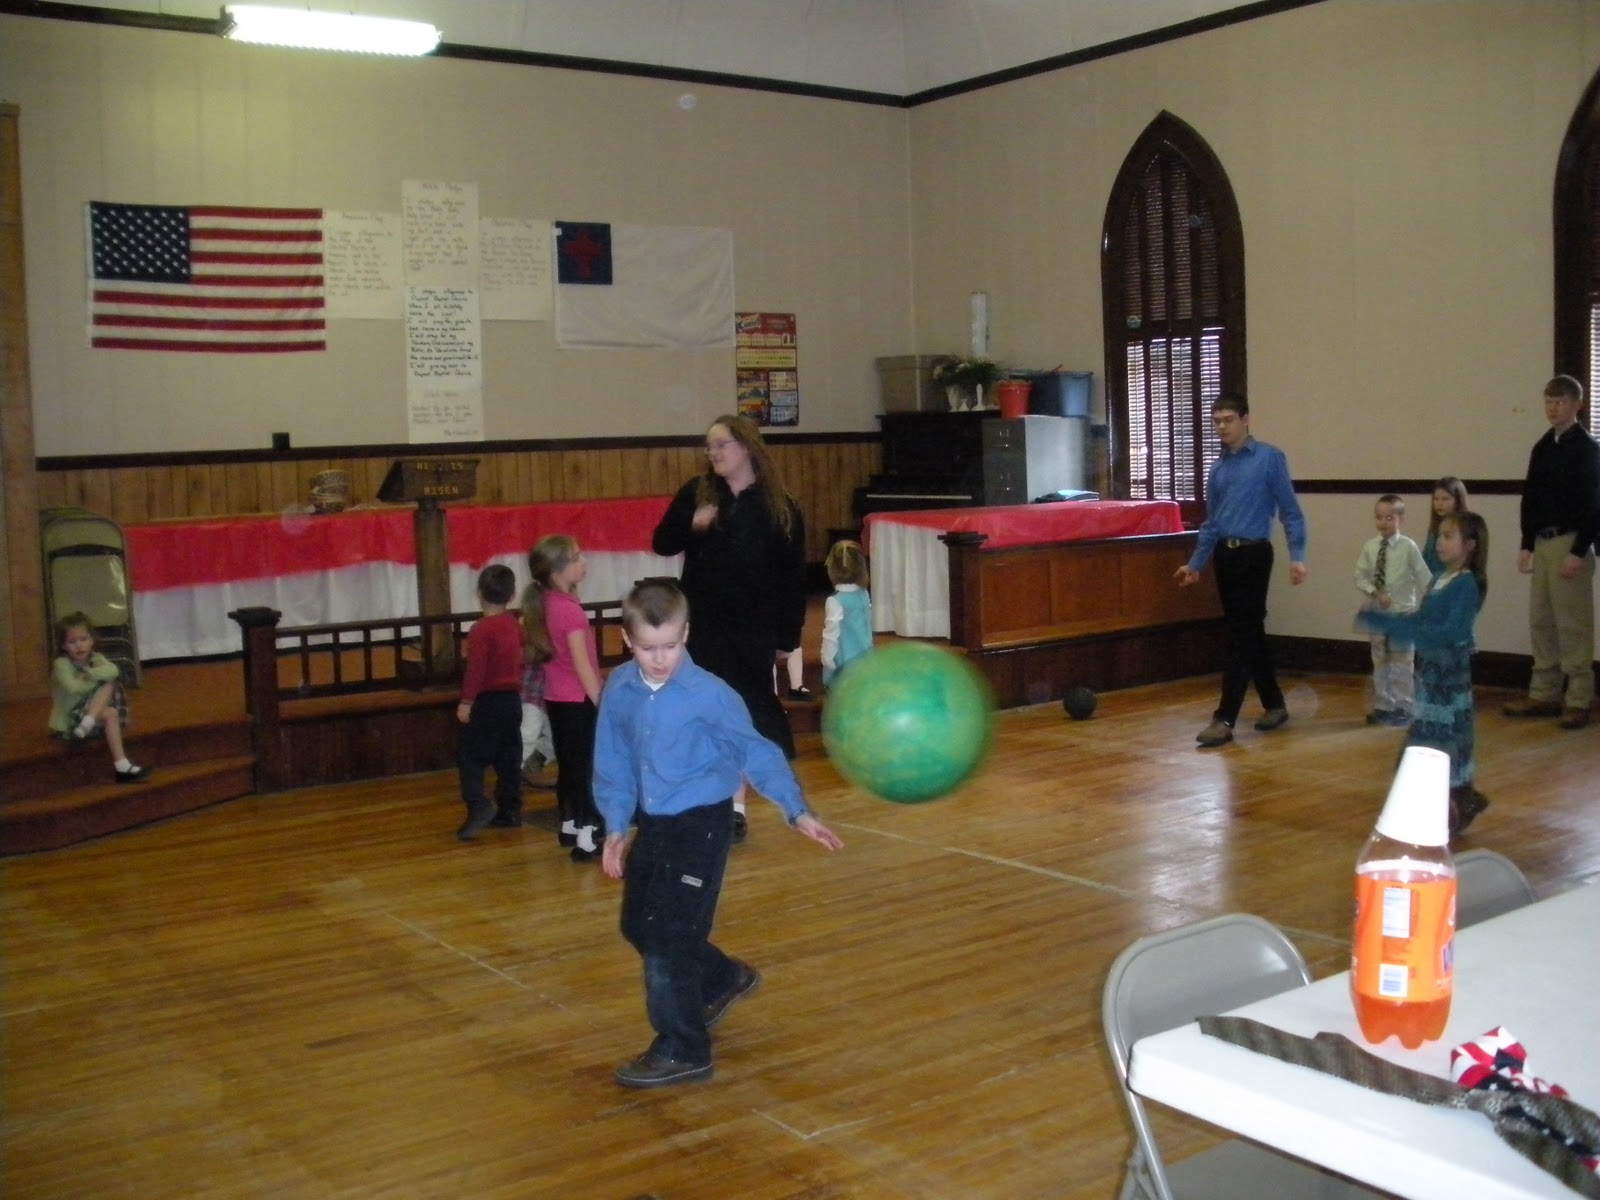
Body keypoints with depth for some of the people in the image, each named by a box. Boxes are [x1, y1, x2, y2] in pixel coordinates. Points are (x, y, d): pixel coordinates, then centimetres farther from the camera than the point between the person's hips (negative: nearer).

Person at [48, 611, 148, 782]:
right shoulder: (61, 664, -16)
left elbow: (113, 671, -20)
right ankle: (121, 765, -39)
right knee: (110, 714, -29)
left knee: (110, 686, -19)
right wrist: (96, 679, -17)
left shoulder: (96, 658, 2)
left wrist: (89, 673, -27)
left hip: (94, 714, 6)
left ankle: (86, 725, -35)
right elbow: (73, 688, -33)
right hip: (68, 720, -6)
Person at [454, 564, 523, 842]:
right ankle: (510, 809, 16)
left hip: (488, 701, -7)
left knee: (470, 756, -5)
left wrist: (466, 701, -17)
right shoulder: (514, 624, 7)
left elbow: (476, 669, -20)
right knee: (508, 756, 12)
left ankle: (479, 805, -20)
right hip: (512, 699, 8)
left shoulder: (482, 630, -15)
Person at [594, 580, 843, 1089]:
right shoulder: (619, 690, -4)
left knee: (668, 936, -7)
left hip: (701, 823, -6)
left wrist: (797, 812, -13)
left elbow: (757, 753, -11)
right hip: (652, 823, 7)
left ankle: (683, 1050, 10)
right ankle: (725, 979, 42)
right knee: (638, 926, 18)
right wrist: (616, 828, 3)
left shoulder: (708, 695, -18)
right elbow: (612, 765, 6)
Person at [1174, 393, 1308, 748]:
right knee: (1250, 633, 13)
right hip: (1225, 556, 7)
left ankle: (1225, 720, -8)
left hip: (1253, 555, -7)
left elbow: (1290, 511, -8)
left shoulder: (1269, 458, -5)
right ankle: (1274, 705, 26)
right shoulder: (1218, 466, 13)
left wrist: (1297, 556, -17)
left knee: (1241, 636, -7)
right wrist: (1195, 563, 20)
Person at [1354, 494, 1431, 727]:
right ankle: (1382, 706, 22)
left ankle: (1403, 708, 12)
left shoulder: (1408, 547, -10)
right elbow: (1360, 577, -1)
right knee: (1380, 660, 11)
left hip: (1402, 611, -3)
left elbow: (1424, 577, -5)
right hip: (1376, 611, 3)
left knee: (1402, 662, 2)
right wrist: (1376, 594, -16)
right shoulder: (1370, 547, -3)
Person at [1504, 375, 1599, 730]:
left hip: (1569, 544, -7)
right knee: (1540, 622, 9)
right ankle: (1544, 694, 17)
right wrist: (1527, 545, 11)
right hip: (1542, 543, 7)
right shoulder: (1542, 447, 12)